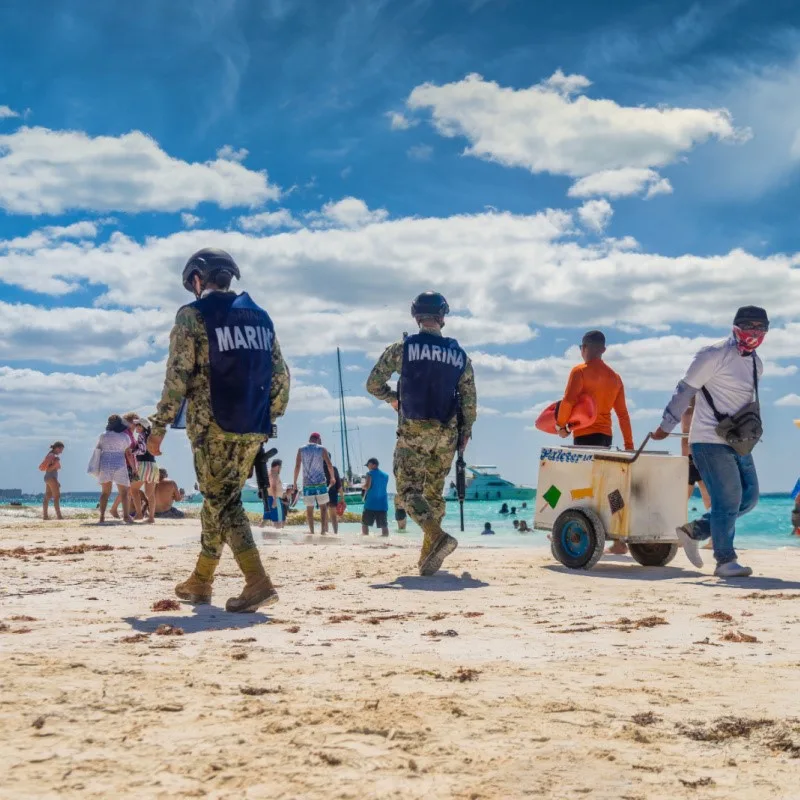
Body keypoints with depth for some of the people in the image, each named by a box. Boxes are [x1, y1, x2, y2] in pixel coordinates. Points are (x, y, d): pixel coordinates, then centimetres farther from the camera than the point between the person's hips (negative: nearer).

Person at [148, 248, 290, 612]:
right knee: (221, 499, 17)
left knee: (221, 502, -1)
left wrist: (160, 426, -5)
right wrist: (268, 419, 19)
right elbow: (280, 376, 11)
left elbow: (178, 376, -11)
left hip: (213, 427, -6)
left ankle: (258, 583, -15)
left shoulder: (193, 315, -4)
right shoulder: (260, 316, 14)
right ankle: (200, 581, 27)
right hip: (253, 430, 6)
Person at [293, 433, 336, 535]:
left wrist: (295, 481, 6)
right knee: (323, 507, 7)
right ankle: (324, 530, -2)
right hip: (320, 483, -1)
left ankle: (311, 531, 4)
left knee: (309, 508, 6)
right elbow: (329, 465, -3)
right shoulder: (322, 449, 1)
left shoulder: (301, 450, 5)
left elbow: (297, 466, 0)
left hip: (307, 484, 1)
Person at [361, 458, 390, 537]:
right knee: (384, 525, 3)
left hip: (370, 503, -5)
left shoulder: (370, 473, -4)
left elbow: (367, 486, -15)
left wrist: (363, 486, 7)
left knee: (365, 523, 3)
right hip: (382, 504, 5)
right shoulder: (385, 475, 13)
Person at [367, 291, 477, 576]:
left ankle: (438, 536, -25)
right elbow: (469, 400, 4)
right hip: (447, 434, 4)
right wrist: (465, 432, 14)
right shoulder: (459, 354, 6)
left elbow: (373, 384, 1)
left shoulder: (402, 348, -3)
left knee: (409, 490, -2)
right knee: (434, 492, 13)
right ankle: (428, 557, 12)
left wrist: (392, 398, 19)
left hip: (413, 431, -4)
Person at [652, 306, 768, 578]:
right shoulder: (714, 355, -11)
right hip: (711, 441, -9)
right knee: (727, 501, -9)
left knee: (749, 497, 8)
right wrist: (665, 427, -7)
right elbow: (685, 391, -9)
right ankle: (725, 561, 2)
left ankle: (694, 530, 18)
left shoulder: (755, 363, 14)